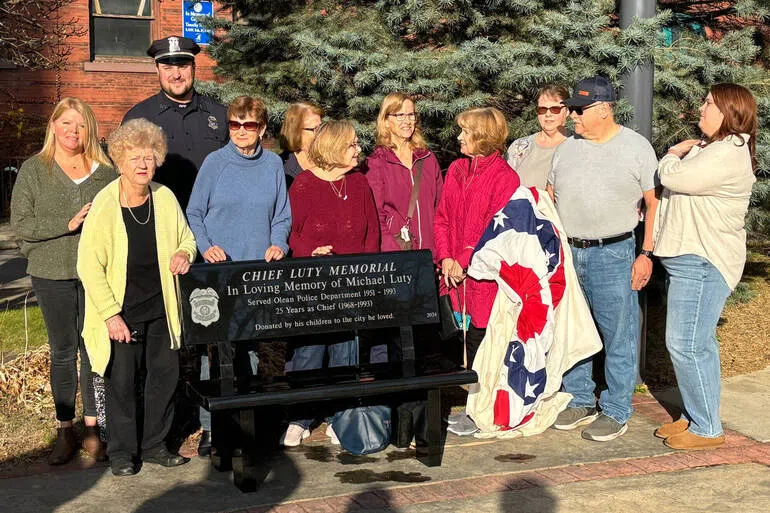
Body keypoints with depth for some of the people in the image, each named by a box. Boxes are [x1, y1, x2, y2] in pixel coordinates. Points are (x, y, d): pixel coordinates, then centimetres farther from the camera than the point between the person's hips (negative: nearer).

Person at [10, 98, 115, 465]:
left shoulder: (105, 171, 6)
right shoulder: (33, 170, 2)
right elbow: (20, 223, -5)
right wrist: (68, 224, -16)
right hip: (53, 273, -1)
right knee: (62, 352, 8)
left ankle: (92, 427, 14)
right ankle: (65, 430, 18)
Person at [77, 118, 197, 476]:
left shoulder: (165, 198, 0)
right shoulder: (104, 205, -15)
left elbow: (186, 238, 17)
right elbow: (89, 266, -14)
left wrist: (184, 254, -8)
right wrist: (111, 314, -17)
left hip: (160, 310, 5)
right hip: (121, 312, -4)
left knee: (165, 376, 10)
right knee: (122, 382, 3)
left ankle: (154, 445, 26)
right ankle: (122, 452, 19)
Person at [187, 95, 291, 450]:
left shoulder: (273, 164, 7)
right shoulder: (214, 162, -1)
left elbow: (282, 216, 13)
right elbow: (194, 213, 3)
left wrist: (278, 244, -5)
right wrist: (206, 248, -11)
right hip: (219, 271, -2)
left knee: (251, 345, 8)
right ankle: (210, 426, 5)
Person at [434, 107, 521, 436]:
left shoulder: (503, 176, -9)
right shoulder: (455, 171, 13)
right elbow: (442, 218, 12)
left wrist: (465, 262, -15)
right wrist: (446, 257, -2)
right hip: (454, 273, 6)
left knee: (479, 340, -1)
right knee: (468, 340, 9)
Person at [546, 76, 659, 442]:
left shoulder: (636, 148, -3)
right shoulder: (566, 148, 10)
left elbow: (655, 203, -3)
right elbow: (548, 199, 17)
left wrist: (646, 254, -9)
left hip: (613, 254, -5)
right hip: (566, 252, 5)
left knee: (618, 337, 0)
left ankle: (615, 412, 11)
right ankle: (580, 402, 25)